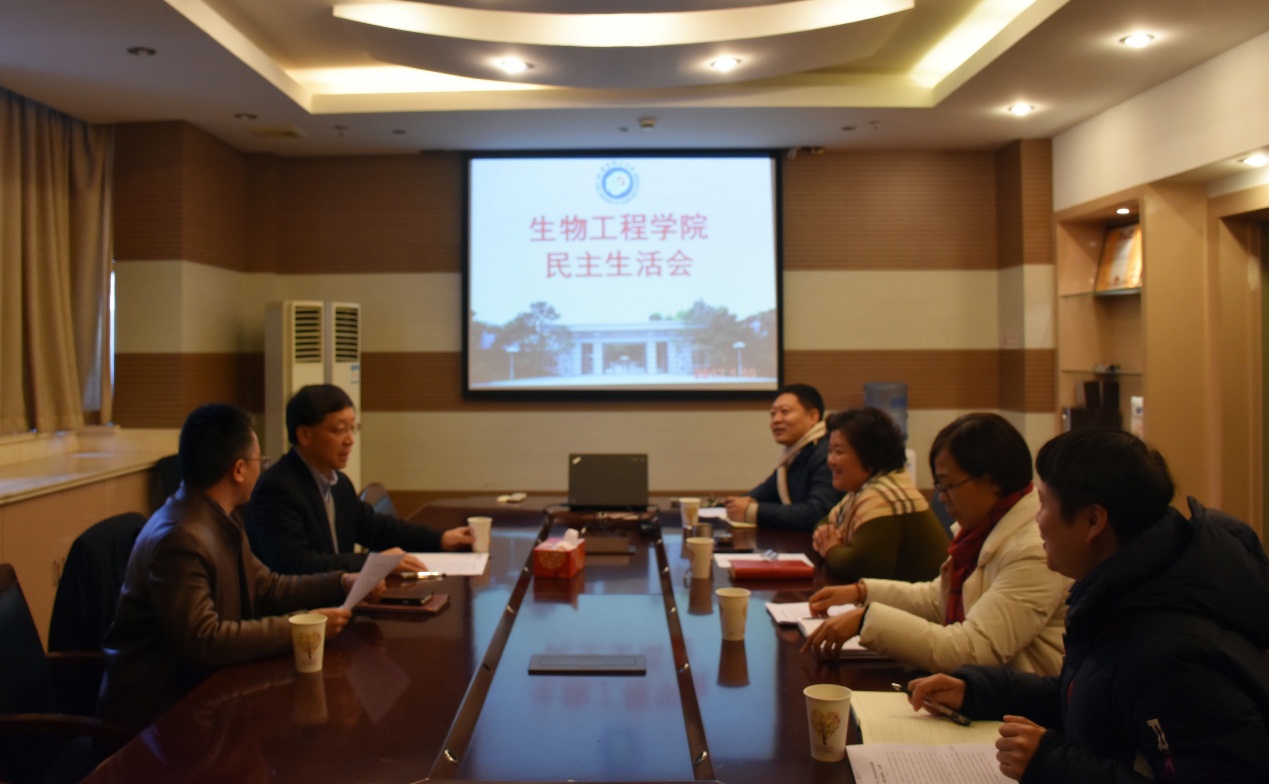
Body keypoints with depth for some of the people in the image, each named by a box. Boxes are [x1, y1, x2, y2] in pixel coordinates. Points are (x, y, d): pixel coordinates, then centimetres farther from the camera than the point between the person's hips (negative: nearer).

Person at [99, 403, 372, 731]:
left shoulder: (219, 520, 5)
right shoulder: (181, 539, -25)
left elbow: (265, 587, 13)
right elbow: (203, 640, -28)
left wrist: (341, 583, 3)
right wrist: (299, 628, -23)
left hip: (199, 685, 9)